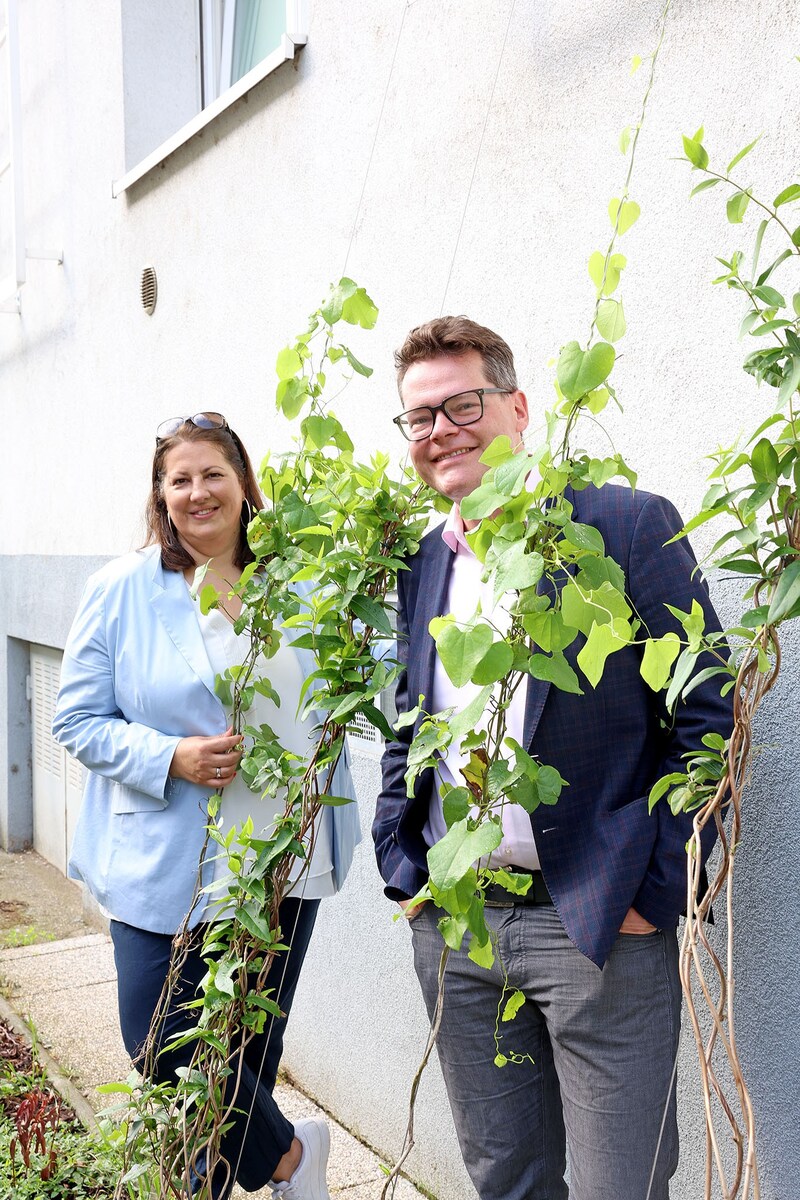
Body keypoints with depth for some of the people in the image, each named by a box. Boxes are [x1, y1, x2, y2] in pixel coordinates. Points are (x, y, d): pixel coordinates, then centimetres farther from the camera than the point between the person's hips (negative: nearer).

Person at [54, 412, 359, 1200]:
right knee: (166, 1049, 2)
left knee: (253, 1047, 16)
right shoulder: (122, 589, -4)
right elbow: (78, 719, -3)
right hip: (168, 870, -2)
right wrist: (171, 758, -19)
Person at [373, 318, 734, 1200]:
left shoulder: (631, 526, -9)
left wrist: (650, 893, -12)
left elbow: (706, 721, -10)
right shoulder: (418, 565, 9)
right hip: (453, 925, 5)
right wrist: (402, 867, 7)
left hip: (600, 927, -5)